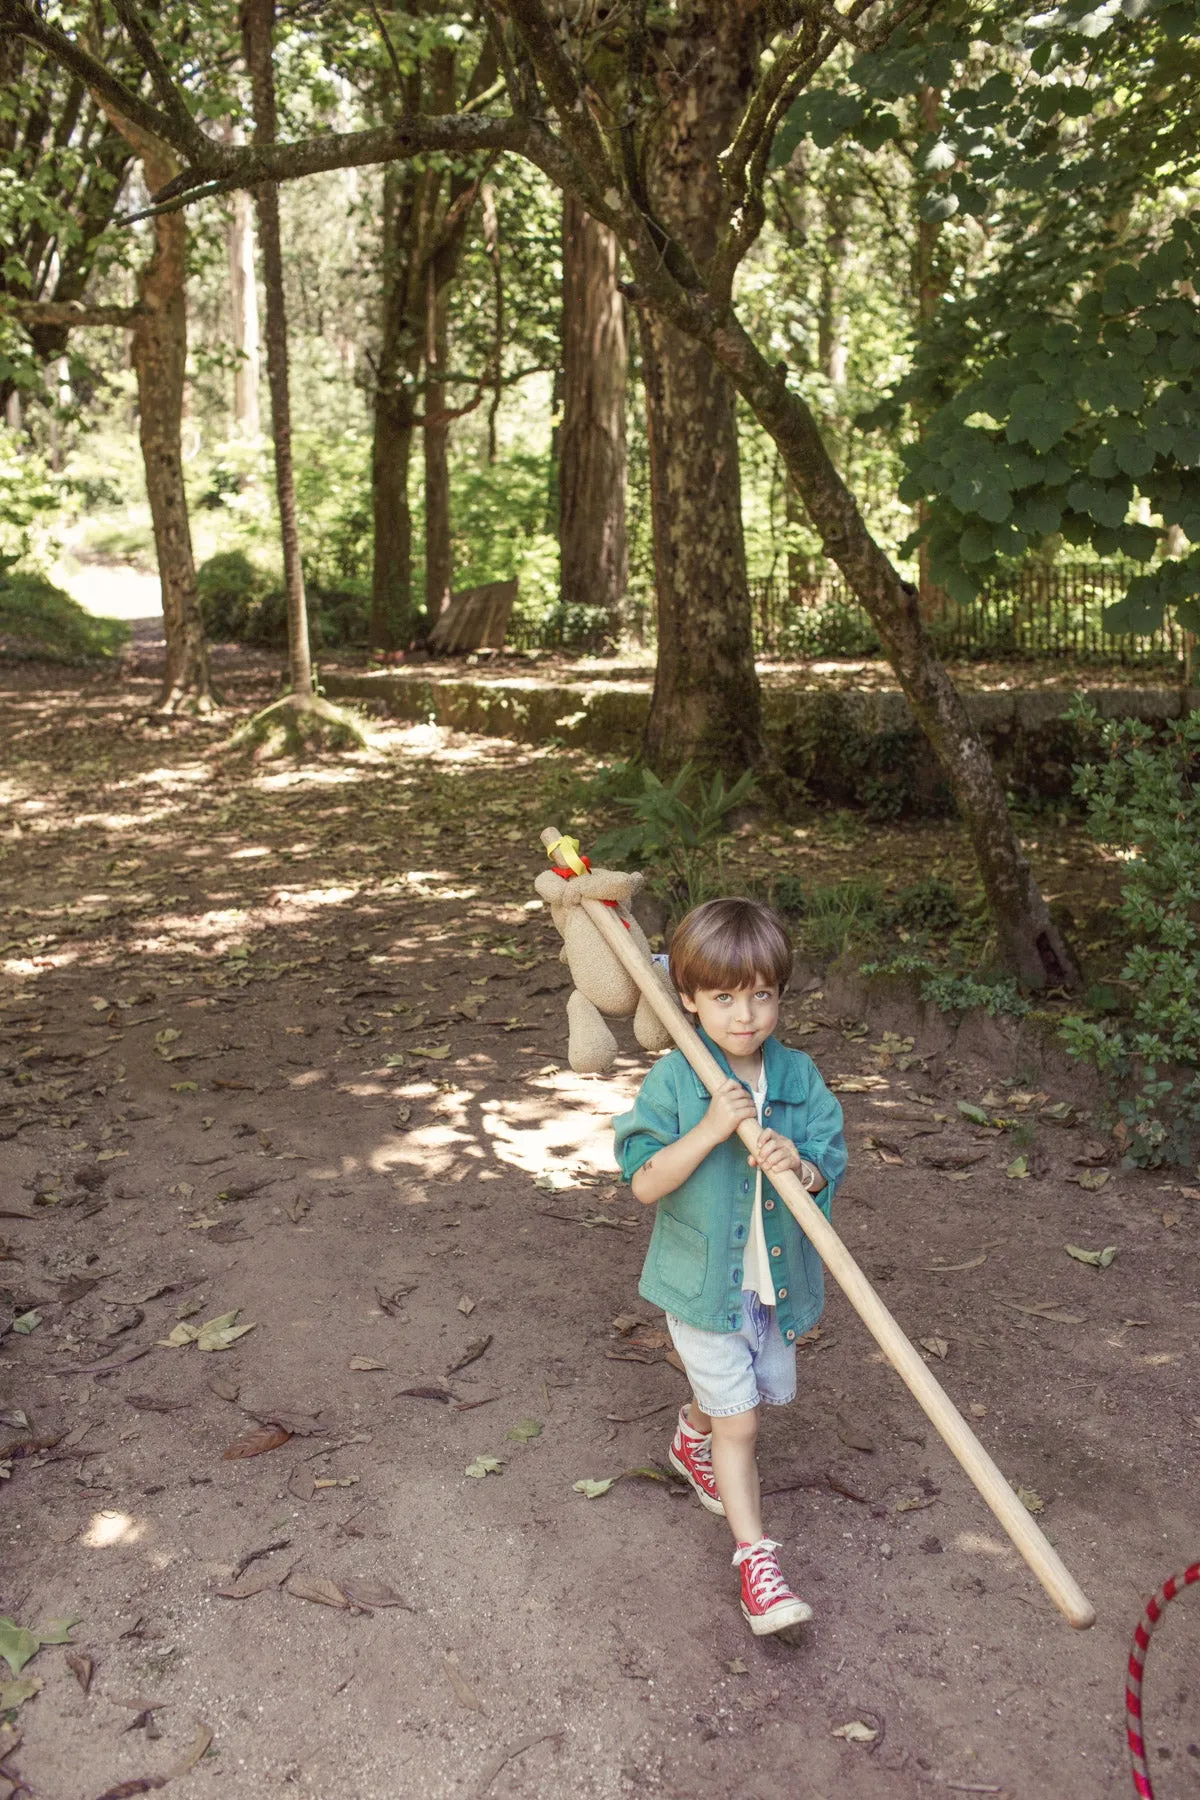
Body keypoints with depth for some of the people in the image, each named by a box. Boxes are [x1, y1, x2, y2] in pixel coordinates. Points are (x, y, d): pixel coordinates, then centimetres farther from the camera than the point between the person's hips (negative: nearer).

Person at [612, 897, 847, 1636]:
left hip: (776, 1280, 4)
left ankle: (693, 1438, 56)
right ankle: (755, 1556, 18)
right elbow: (644, 1183, -18)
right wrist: (709, 1131, -31)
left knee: (747, 1391, 24)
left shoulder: (798, 1076, -6)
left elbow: (830, 1171, -3)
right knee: (740, 1422, 1)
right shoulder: (674, 1081, -16)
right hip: (703, 1281, -4)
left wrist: (800, 1166, -27)